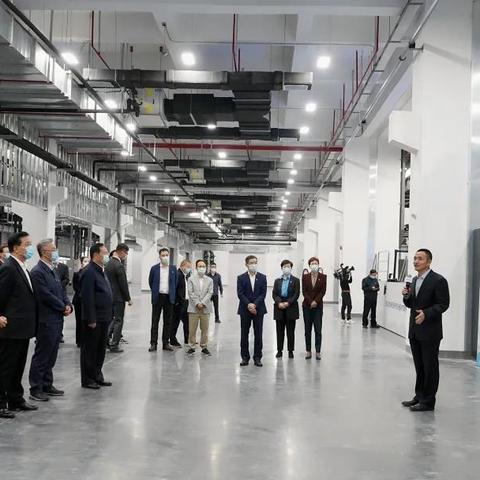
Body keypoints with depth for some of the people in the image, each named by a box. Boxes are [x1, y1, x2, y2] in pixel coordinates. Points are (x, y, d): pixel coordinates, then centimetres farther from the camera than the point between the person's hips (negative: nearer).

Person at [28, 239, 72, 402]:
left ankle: (47, 385, 24)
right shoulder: (37, 272, -14)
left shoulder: (53, 271, 15)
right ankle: (35, 390, 8)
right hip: (46, 321, -9)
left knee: (51, 356, 15)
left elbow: (61, 291, 17)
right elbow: (46, 296, -19)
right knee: (41, 356, -1)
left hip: (57, 320, 9)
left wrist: (68, 305, -1)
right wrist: (63, 307, -11)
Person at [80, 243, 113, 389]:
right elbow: (87, 298, -21)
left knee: (101, 349, 16)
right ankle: (87, 380, 10)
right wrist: (91, 319, -22)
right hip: (94, 320, -9)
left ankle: (97, 376, 27)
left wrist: (109, 315, 16)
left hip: (103, 319, 9)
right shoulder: (89, 272, -15)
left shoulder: (101, 271, 15)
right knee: (90, 350, 2)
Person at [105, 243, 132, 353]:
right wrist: (128, 298, -9)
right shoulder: (119, 266, -19)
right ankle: (114, 346, 5)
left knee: (112, 319, 20)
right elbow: (123, 284, -17)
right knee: (118, 321, 1)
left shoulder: (109, 263, 9)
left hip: (110, 296, 8)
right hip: (118, 297, -8)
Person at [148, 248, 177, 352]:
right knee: (155, 321, 1)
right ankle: (153, 343, 4)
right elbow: (150, 282, 11)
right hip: (157, 297, -1)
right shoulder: (154, 268, 1)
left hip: (169, 297, 1)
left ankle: (166, 342, 12)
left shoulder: (173, 268, 5)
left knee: (168, 322, 5)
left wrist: (172, 293, 11)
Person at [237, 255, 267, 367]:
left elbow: (263, 294, -2)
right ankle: (245, 357, 11)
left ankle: (257, 357, 9)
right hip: (245, 310, 0)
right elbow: (240, 294, -5)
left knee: (258, 334, 2)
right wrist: (248, 305, -17)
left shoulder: (262, 277, 6)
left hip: (258, 309, 1)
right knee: (244, 334, 4)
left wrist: (254, 305, -14)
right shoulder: (241, 278, 3)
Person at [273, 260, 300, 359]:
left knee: (290, 331, 2)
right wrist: (279, 303, -12)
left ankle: (290, 351, 9)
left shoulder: (295, 280, 4)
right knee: (280, 330, 5)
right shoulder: (277, 281, 13)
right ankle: (279, 350, 11)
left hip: (291, 308, -2)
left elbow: (296, 294, -4)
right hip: (279, 308, 2)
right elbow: (274, 294, 5)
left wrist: (288, 303, -15)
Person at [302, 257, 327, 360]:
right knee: (307, 329, 5)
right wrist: (310, 302, -12)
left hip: (318, 305, -1)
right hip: (307, 305, 1)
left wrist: (316, 301, -14)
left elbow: (323, 291, -4)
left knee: (318, 329, -2)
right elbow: (304, 291, -2)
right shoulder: (305, 276, 3)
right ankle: (308, 351, 11)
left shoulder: (323, 277, 0)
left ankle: (318, 352, 2)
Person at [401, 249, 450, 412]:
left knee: (430, 367, 1)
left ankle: (428, 401, 8)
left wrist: (426, 314, -26)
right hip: (415, 331, 7)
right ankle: (419, 396, 26)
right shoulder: (415, 280, 13)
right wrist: (406, 296, -3)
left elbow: (443, 304, -14)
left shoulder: (438, 280, -11)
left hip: (430, 332, -7)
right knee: (419, 366, 16)